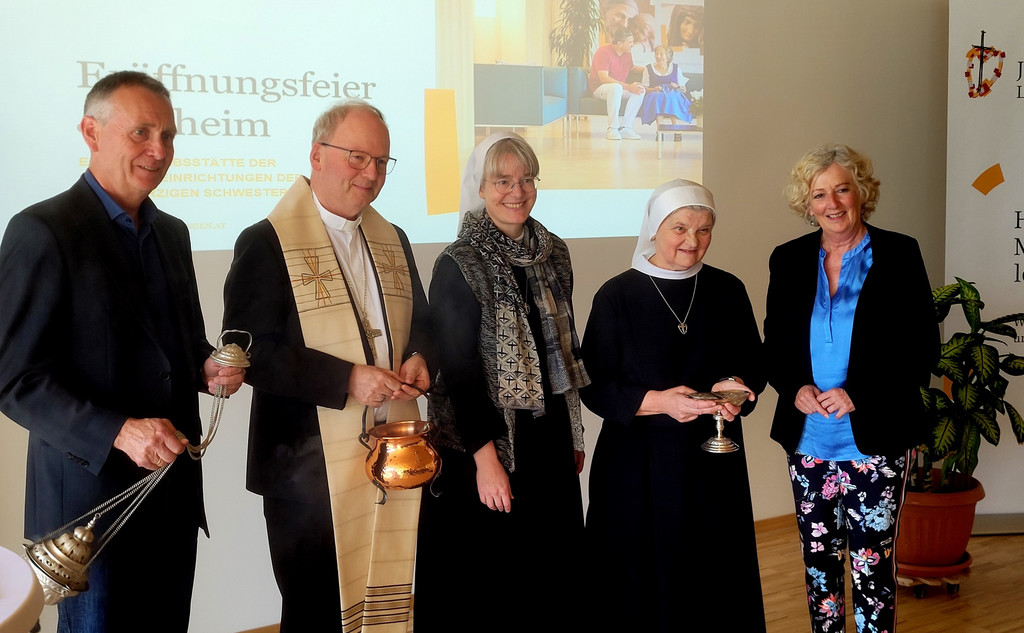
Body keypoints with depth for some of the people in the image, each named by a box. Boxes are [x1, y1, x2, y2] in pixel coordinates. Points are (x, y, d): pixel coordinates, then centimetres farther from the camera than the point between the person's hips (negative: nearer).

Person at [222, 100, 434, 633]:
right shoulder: (266, 243, -9)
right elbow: (250, 351, -16)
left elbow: (420, 320, 20)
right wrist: (347, 380, -22)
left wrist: (418, 358, -3)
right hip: (310, 466, -5)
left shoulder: (393, 241, 13)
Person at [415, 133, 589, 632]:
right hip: (489, 444, -5)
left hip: (551, 438, 6)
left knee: (553, 565, 13)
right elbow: (457, 369, -14)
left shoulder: (552, 254, 6)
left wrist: (574, 434, 13)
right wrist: (486, 458, -17)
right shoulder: (458, 266, -12)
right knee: (491, 578, 5)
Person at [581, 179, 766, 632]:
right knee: (643, 585, 2)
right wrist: (657, 401, -20)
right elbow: (594, 388, -5)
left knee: (717, 579, 6)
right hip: (637, 466, -2)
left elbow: (754, 367, 11)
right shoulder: (617, 297, -4)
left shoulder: (727, 292, 5)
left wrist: (734, 387, -12)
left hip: (713, 463, 3)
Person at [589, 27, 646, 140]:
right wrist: (628, 86, -34)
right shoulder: (603, 52, -18)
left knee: (640, 90, -22)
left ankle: (625, 127, -26)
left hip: (620, 87, 7)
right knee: (616, 87, -41)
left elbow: (631, 68, 30)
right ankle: (612, 129, -37)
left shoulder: (627, 54, 6)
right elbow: (603, 78, -28)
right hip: (600, 88, -7)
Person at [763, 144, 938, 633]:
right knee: (818, 556, 12)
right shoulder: (789, 260, 7)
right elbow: (774, 342, 12)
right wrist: (795, 387, -8)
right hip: (807, 437, 3)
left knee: (872, 560, 1)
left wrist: (859, 395, -15)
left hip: (875, 438, -3)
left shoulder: (898, 255, -3)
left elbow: (922, 347, -5)